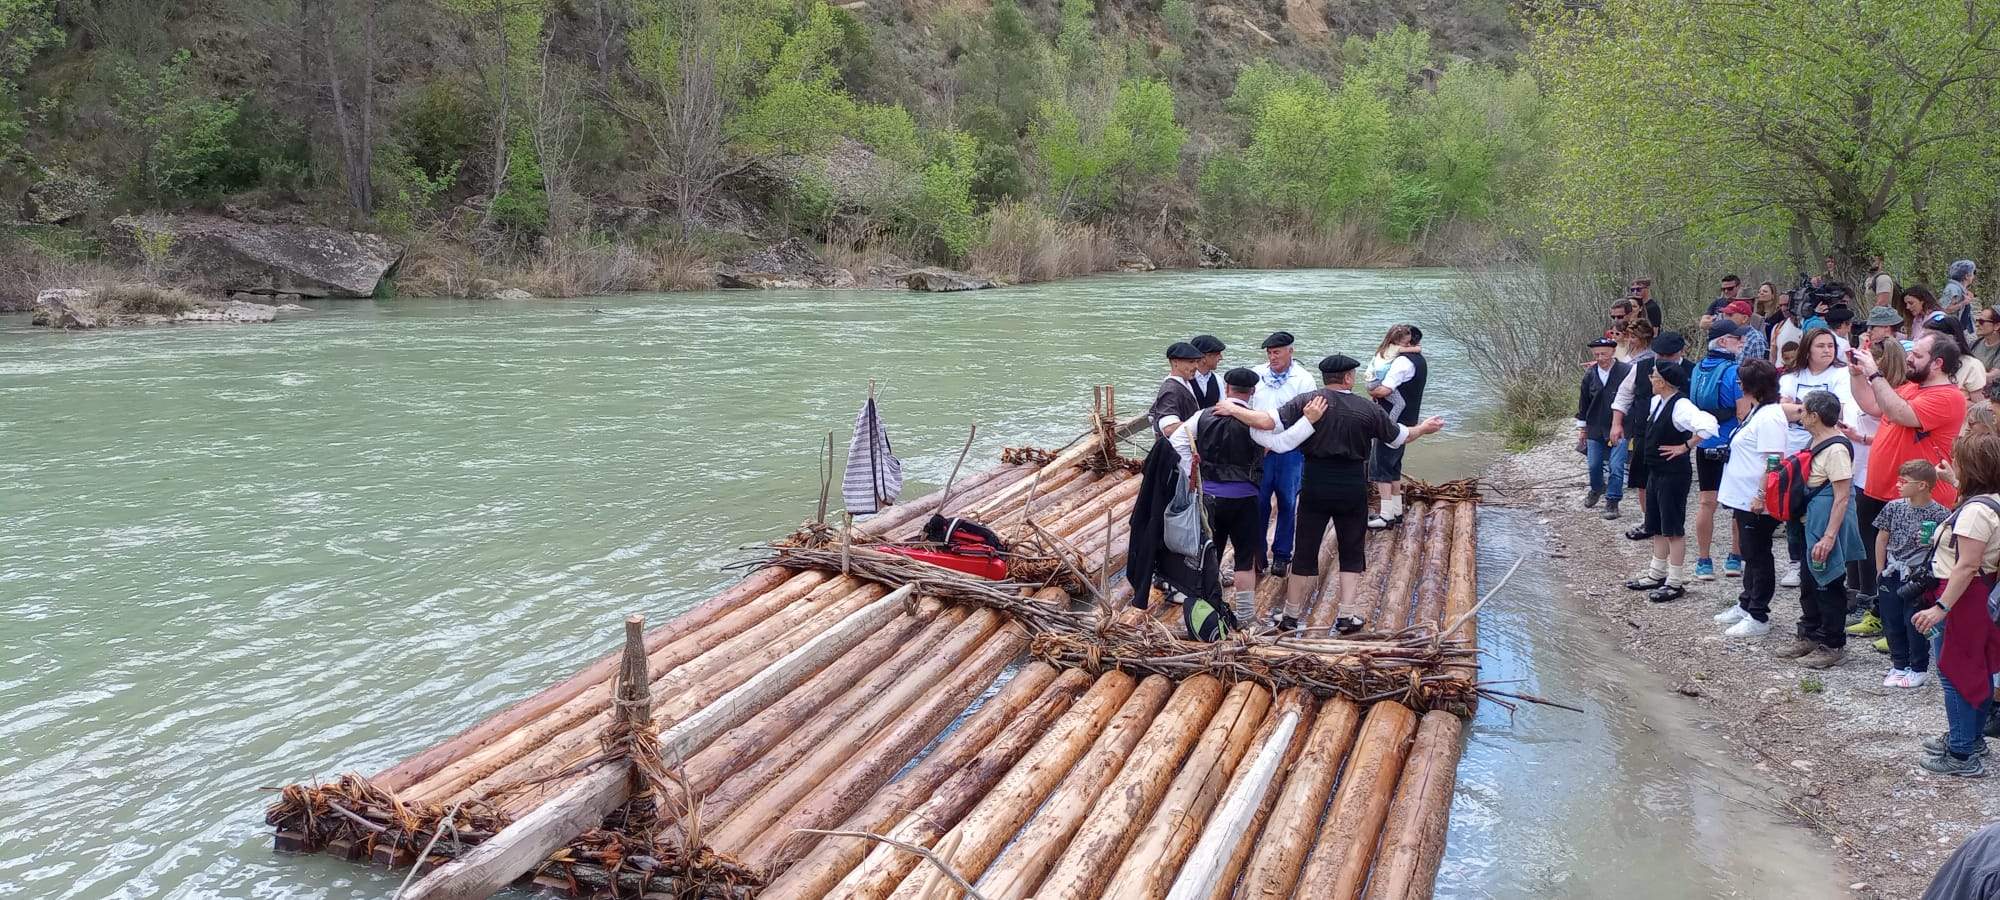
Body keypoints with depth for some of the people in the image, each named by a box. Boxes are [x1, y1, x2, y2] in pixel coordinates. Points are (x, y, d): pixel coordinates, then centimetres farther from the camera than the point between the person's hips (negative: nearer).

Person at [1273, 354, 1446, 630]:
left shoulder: (1306, 401, -8)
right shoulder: (1368, 409, -2)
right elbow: (1400, 437, 12)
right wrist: (1422, 429, 31)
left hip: (1315, 485, 0)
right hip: (1353, 487, 0)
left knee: (1305, 551, 9)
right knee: (1352, 554, 14)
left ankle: (1290, 616, 15)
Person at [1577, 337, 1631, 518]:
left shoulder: (1626, 372, -13)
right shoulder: (1590, 374, 2)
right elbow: (1583, 402, 12)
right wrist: (1582, 428, 14)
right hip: (1595, 428, 4)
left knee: (1616, 467, -6)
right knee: (1594, 464, 12)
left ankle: (1612, 501, 8)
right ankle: (1597, 489, 40)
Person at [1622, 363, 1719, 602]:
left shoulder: (1681, 406, -21)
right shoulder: (1657, 401, 7)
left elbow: (1707, 425, -35)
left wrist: (1685, 446, -24)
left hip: (1674, 473, -9)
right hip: (1656, 471, 9)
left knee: (1673, 528, -1)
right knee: (1657, 527, 17)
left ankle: (1675, 583, 7)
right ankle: (1656, 574, 29)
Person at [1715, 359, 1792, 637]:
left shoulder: (1770, 416, -20)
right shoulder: (1758, 411, 12)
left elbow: (1774, 461, -25)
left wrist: (1762, 496, -25)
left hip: (1758, 503, -10)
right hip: (1746, 499, 10)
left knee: (1758, 557, -2)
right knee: (1750, 555, 19)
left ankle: (1758, 617, 5)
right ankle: (1746, 605, 31)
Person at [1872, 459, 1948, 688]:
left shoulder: (1940, 514, -11)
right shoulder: (1894, 507, 0)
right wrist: (1881, 571, 8)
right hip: (1891, 575, 4)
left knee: (1915, 624, 3)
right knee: (1892, 622, 10)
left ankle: (1919, 669, 19)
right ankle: (1899, 665, 25)